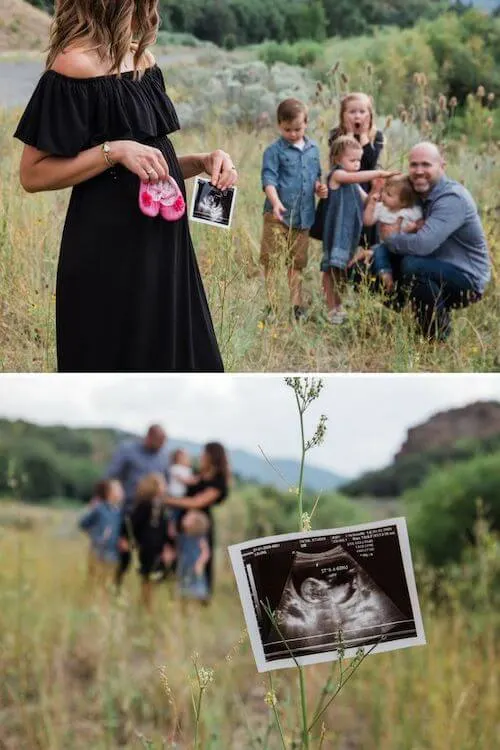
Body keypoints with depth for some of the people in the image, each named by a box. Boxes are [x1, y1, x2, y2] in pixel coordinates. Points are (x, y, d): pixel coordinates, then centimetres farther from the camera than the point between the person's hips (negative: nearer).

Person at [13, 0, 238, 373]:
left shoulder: (142, 59, 10)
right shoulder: (76, 66, -14)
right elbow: (33, 175, -14)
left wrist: (202, 161, 2)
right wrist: (114, 150, -22)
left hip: (162, 246, 8)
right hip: (108, 256, -8)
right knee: (119, 363, 1)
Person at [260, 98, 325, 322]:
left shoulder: (313, 149, 11)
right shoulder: (275, 150, -6)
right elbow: (269, 179, -13)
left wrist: (319, 187, 0)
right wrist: (275, 202, -29)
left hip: (303, 216, 5)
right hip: (278, 215, -5)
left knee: (297, 262, 12)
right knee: (271, 260, -5)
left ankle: (296, 303, 19)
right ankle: (269, 302, -1)